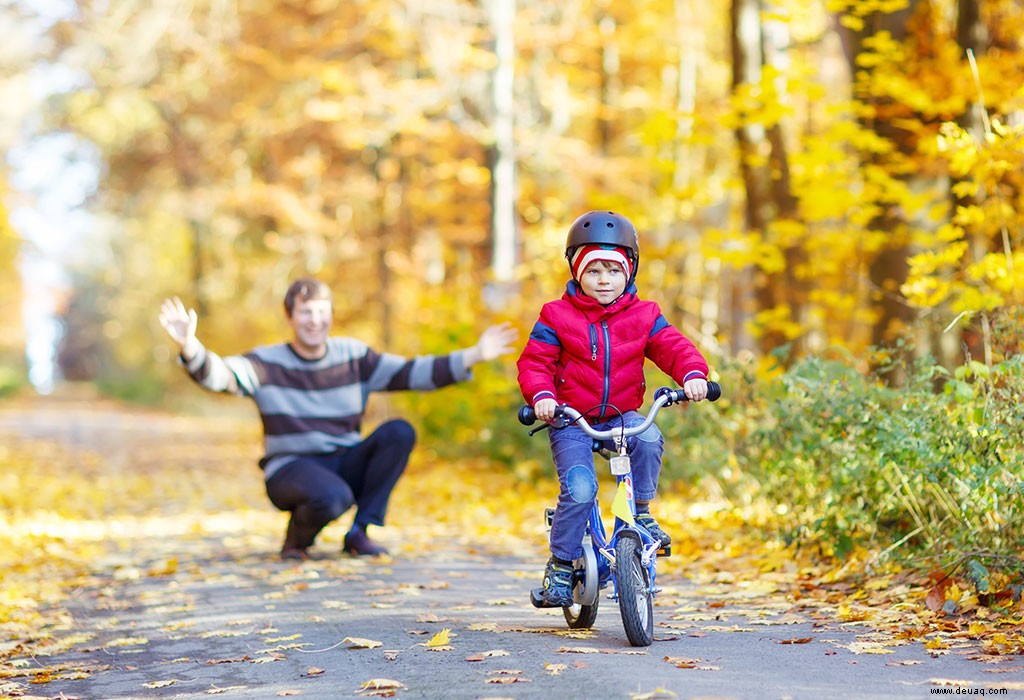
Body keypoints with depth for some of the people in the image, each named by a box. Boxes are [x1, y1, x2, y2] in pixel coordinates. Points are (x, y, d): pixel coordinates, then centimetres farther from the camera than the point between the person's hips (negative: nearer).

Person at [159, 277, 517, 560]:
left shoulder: (353, 356, 3)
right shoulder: (268, 363, -5)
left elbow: (411, 373, -1)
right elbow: (219, 375, -21)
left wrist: (473, 356, -13)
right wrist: (190, 347, -44)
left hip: (346, 466, 4)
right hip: (291, 469, -4)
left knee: (399, 432, -21)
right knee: (333, 497, -38)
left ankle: (359, 532, -10)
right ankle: (296, 539, -1)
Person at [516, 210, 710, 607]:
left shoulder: (642, 317, 4)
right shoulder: (557, 317, -1)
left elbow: (673, 347, -4)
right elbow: (534, 362, -5)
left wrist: (692, 374, -26)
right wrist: (542, 396, -24)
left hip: (622, 416, 2)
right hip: (571, 420, -2)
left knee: (649, 438, -31)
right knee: (579, 488, -22)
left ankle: (641, 513, -8)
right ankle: (560, 566, -5)